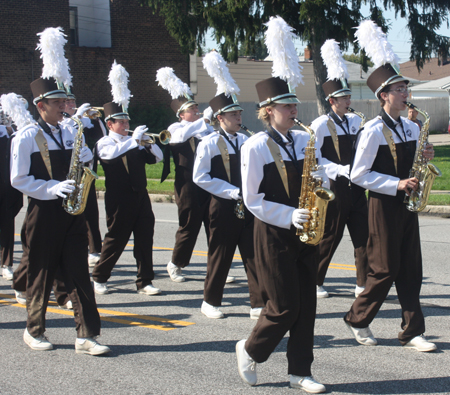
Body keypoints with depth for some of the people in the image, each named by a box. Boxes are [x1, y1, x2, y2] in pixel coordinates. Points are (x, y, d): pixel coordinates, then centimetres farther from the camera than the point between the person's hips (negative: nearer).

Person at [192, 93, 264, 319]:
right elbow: (200, 177, -10)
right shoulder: (209, 143, -6)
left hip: (247, 206, 5)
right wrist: (233, 192, -15)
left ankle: (258, 305, 3)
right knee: (220, 256, 5)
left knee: (254, 256, 0)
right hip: (224, 207, -4)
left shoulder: (244, 141, 10)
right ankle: (210, 302, 20)